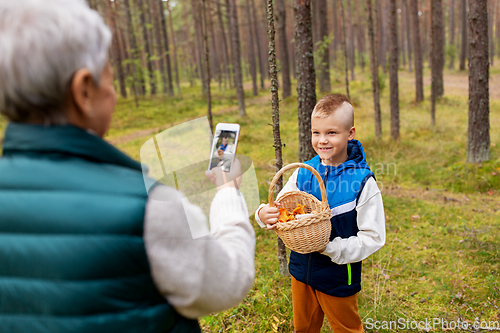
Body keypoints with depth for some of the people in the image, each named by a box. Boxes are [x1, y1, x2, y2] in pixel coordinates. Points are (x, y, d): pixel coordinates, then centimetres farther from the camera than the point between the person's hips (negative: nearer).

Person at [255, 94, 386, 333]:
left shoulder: (362, 182, -18)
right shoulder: (303, 172, -5)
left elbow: (373, 237, -16)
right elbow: (279, 209, 1)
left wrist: (331, 247, -27)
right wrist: (264, 214, -23)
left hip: (338, 277, -4)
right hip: (301, 269, 4)